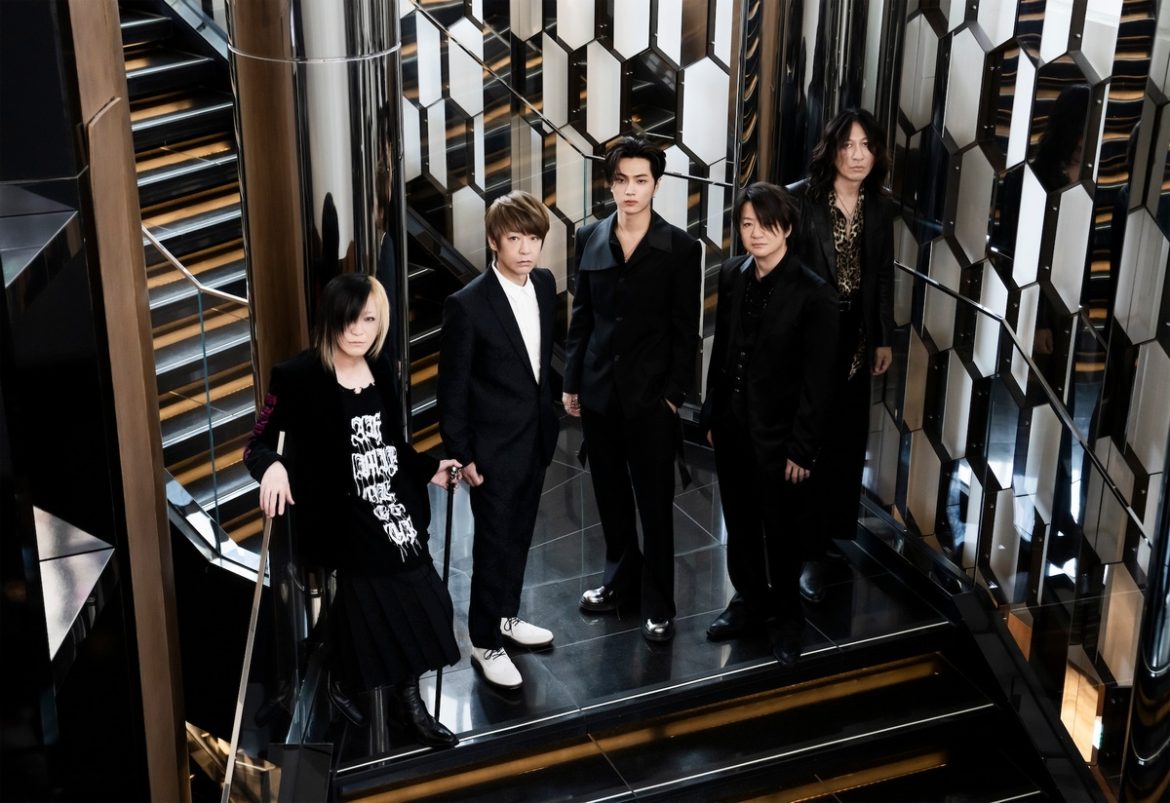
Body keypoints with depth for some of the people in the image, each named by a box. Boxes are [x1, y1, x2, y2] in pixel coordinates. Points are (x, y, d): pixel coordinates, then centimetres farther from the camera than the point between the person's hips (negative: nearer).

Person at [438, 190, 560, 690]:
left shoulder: (544, 284, -2)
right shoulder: (468, 306, -21)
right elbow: (452, 388, -14)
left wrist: (552, 407, 14)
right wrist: (461, 455, -12)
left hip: (536, 438, 6)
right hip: (494, 447, -6)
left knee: (519, 535, 20)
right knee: (493, 544, 5)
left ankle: (506, 615, 40)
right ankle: (484, 643, 21)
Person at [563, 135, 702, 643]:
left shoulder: (680, 248, -7)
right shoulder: (589, 238, 3)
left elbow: (686, 330, -6)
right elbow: (581, 315, 7)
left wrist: (675, 394, -10)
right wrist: (572, 381, 6)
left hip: (651, 394, -3)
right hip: (599, 390, 4)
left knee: (655, 503, 4)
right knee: (610, 496, 15)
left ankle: (658, 604, 15)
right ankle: (621, 578, 34)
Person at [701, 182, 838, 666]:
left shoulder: (813, 294, -17)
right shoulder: (732, 275, -2)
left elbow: (817, 380, -14)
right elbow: (720, 349, 7)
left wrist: (802, 448, -13)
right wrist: (711, 415, 8)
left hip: (777, 433, -5)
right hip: (731, 425, 5)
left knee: (779, 532, 11)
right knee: (739, 523, 19)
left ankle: (786, 618, 32)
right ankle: (749, 602, 39)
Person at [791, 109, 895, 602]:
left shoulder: (879, 207, 4)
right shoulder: (801, 200, -13)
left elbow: (883, 278, 11)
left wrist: (884, 338, 11)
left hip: (855, 337, 5)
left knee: (845, 436, 13)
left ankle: (831, 527, 30)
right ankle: (809, 551, 5)